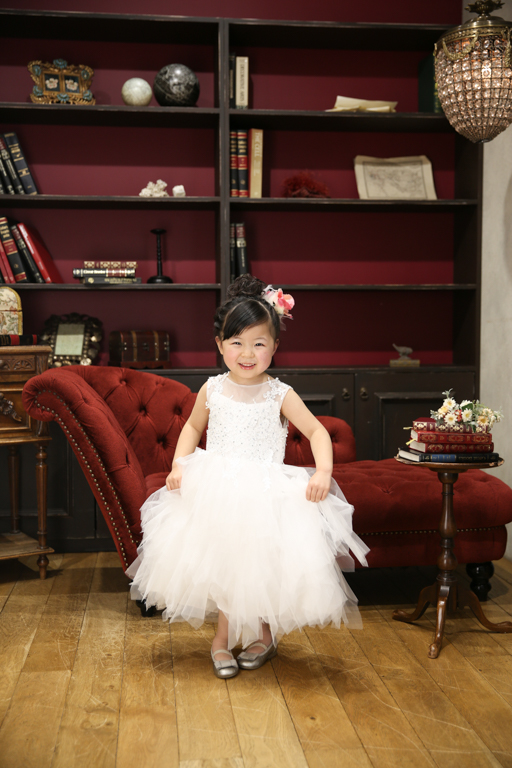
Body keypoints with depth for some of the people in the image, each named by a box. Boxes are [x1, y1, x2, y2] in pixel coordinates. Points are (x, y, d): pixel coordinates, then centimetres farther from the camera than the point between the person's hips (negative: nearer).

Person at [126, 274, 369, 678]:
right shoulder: (212, 390, 1)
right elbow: (193, 427, 16)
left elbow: (317, 431, -5)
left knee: (262, 565, 2)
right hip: (216, 491, 2)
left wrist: (323, 471, -22)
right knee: (223, 561, 5)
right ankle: (223, 637, 27)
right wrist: (179, 464, 0)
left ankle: (265, 635, 29)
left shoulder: (280, 395, -6)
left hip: (267, 494, -2)